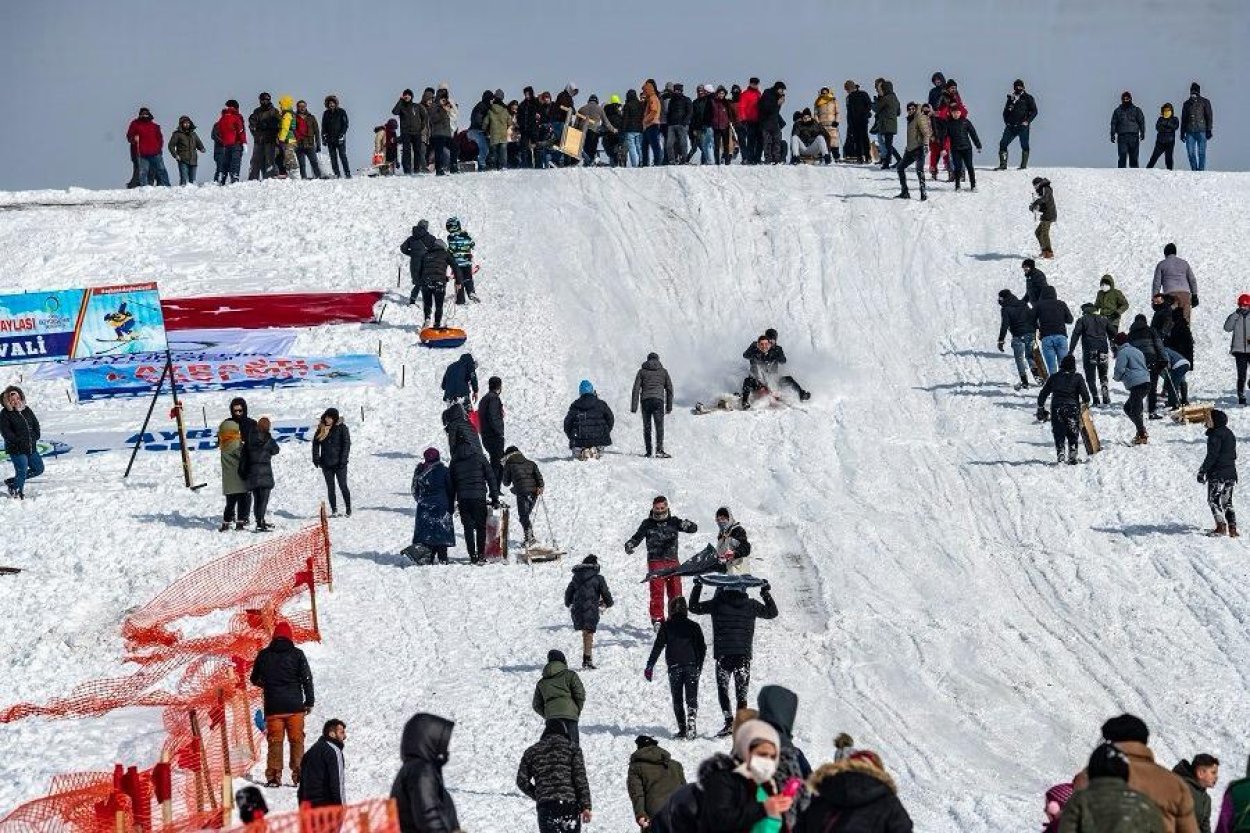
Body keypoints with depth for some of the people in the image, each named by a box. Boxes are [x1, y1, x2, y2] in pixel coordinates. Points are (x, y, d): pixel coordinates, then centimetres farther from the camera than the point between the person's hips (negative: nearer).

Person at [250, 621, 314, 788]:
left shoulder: (264, 655, 4)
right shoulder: (296, 654, -1)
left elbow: (255, 679, 15)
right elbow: (307, 678, -3)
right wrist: (309, 702, 5)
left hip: (273, 706, 1)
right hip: (294, 705, -1)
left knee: (274, 741, 5)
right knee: (296, 740, 6)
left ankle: (274, 776, -2)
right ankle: (298, 775, 1)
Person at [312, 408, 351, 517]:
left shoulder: (341, 428, -6)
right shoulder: (321, 428, 4)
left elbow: (346, 444, -8)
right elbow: (315, 443, 10)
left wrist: (343, 460, -15)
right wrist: (316, 458, 0)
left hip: (339, 463, -4)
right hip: (326, 463, 4)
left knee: (343, 486, -1)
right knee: (330, 487, 6)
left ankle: (348, 509, 10)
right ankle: (334, 510, 11)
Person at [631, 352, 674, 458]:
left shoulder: (642, 371, 11)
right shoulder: (663, 372, 14)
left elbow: (636, 389, 4)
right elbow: (669, 389, 12)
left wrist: (634, 406, 1)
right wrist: (669, 406, 15)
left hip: (645, 401, 1)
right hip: (658, 400, -1)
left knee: (647, 427, 7)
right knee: (659, 426, -7)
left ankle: (648, 451, 6)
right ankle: (659, 450, -23)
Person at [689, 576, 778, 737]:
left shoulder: (717, 603, -3)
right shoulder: (751, 605, 4)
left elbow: (694, 607, 10)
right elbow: (772, 612, 19)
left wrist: (697, 586, 18)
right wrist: (766, 593, 30)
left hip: (723, 654, -2)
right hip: (744, 655, 2)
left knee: (723, 689, 2)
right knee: (742, 692, 9)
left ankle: (729, 721, -15)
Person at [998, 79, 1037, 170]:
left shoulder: (1027, 97, 4)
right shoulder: (1011, 97, 15)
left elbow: (1034, 111, 1)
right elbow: (1005, 111, 23)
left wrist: (1027, 121, -10)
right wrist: (1006, 121, 6)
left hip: (1022, 126, -4)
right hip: (1011, 126, 4)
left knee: (1024, 145, -4)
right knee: (1003, 144, -5)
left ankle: (1023, 165, 3)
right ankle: (1003, 165, -2)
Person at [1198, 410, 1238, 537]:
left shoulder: (1216, 435, -13)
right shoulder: (1230, 434, 16)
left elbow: (1212, 455, -18)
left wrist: (1202, 471, -15)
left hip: (1217, 474, -9)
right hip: (1231, 473, 9)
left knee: (1214, 500, -4)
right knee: (1227, 502, 13)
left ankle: (1221, 526, -16)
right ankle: (1232, 528, 5)